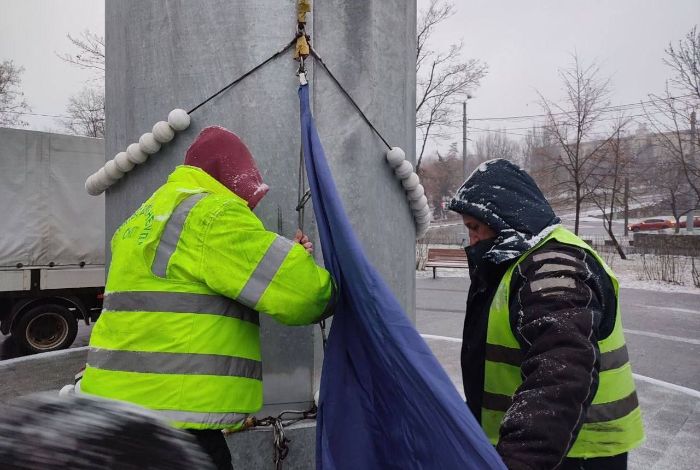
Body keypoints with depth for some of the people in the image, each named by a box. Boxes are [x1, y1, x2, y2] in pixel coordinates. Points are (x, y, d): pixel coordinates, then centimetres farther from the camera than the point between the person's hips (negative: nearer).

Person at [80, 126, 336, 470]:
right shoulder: (213, 215, -15)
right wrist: (327, 289, 5)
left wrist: (287, 256, 9)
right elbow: (302, 292, -19)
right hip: (169, 412, -10)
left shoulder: (148, 218, 17)